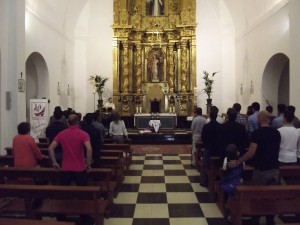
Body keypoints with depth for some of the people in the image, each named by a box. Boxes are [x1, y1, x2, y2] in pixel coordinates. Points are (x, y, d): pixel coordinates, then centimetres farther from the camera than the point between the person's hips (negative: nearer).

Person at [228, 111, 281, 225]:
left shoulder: (257, 133, -14)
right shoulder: (276, 132, 3)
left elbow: (251, 153, -18)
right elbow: (276, 150, 15)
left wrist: (237, 162, -10)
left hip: (261, 170, -5)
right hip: (274, 169, 5)